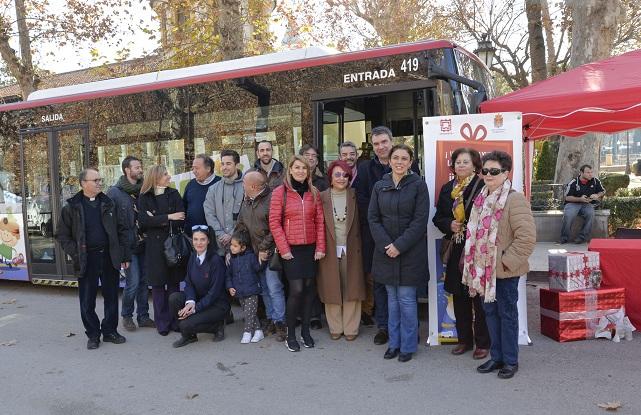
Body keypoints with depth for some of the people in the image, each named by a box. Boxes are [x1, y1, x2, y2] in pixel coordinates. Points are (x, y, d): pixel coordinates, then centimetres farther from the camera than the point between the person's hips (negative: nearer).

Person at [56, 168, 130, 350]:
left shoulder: (109, 204, 6)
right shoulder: (72, 207, -1)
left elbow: (121, 230, 8)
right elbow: (62, 235, 2)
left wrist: (124, 255, 3)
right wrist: (75, 253, -8)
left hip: (109, 257, 2)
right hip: (86, 260, -2)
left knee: (111, 297, 10)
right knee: (87, 301, 5)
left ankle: (110, 331, 24)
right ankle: (93, 335, 19)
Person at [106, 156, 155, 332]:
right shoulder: (115, 192, -6)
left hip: (143, 243, 5)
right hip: (128, 245, -5)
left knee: (144, 281, 9)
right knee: (133, 282, -6)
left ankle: (143, 316, 21)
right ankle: (126, 315, 15)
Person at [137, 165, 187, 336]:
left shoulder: (174, 195, 6)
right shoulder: (144, 198, 2)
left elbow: (181, 221, -4)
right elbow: (143, 220, -13)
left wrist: (157, 221, -12)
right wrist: (168, 217, -16)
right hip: (154, 246, -1)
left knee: (174, 283, 4)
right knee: (158, 285, 3)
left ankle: (174, 320, 13)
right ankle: (162, 322, 12)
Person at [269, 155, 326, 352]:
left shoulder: (313, 192, 8)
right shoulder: (280, 192, -2)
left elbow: (319, 221, 7)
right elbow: (274, 222, -5)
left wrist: (320, 247, 1)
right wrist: (283, 248, -9)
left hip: (310, 248, 4)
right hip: (291, 249, -3)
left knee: (309, 288, 6)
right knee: (296, 290, -8)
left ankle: (305, 330, 21)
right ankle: (290, 334, 7)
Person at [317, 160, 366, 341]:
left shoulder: (355, 196, 3)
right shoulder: (322, 197, 2)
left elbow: (361, 223, 5)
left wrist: (358, 247, -2)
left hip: (351, 251, 0)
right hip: (329, 250, 0)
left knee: (351, 289, 5)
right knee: (331, 290, 6)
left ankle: (351, 328, 17)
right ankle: (335, 328, 20)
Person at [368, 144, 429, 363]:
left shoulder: (418, 185, -5)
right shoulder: (380, 186, 6)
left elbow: (420, 220, -10)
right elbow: (373, 218, 3)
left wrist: (400, 246, -14)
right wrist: (386, 244, -10)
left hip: (410, 252, -4)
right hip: (385, 251, 4)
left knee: (406, 299, 0)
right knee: (392, 298, 13)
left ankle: (408, 346, 15)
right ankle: (394, 342, 25)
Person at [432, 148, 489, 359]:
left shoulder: (483, 187, -7)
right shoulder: (447, 189, 11)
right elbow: (438, 217, 15)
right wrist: (449, 225, -4)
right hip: (455, 249, 6)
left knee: (478, 296, 1)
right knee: (459, 296, 12)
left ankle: (482, 342, 15)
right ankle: (464, 339, 26)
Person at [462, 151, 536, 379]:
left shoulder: (514, 200, -16)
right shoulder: (482, 199, 10)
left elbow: (527, 237, -21)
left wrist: (507, 260, -17)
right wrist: (473, 262, 14)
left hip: (504, 271, -7)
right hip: (484, 269, 8)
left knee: (507, 314, 5)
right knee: (490, 312, 15)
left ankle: (510, 361, 20)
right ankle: (496, 356, 29)